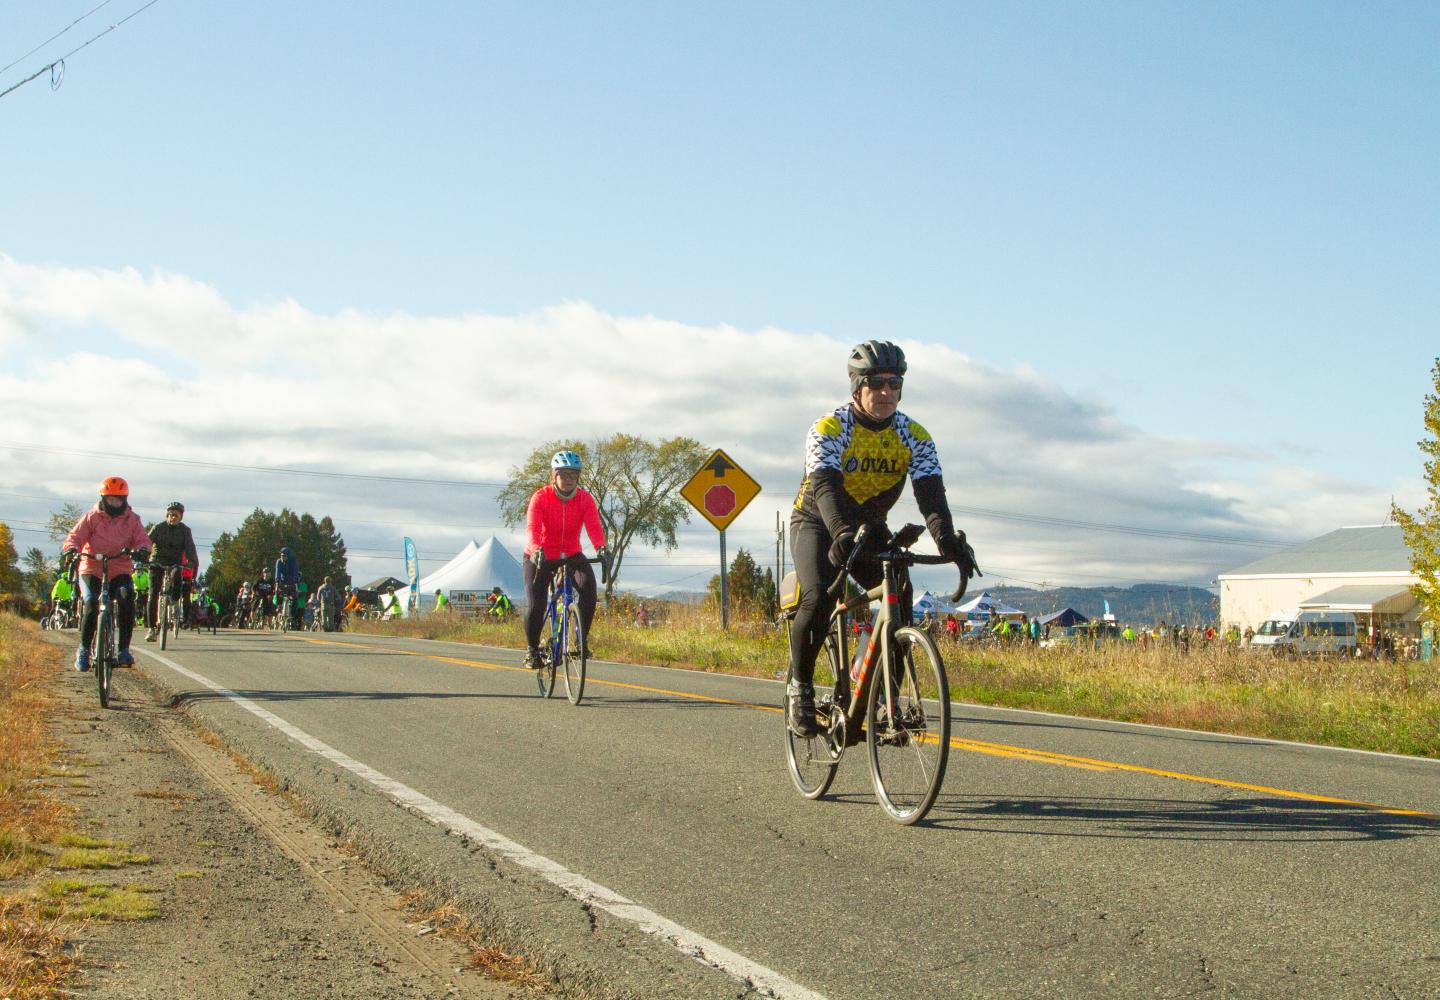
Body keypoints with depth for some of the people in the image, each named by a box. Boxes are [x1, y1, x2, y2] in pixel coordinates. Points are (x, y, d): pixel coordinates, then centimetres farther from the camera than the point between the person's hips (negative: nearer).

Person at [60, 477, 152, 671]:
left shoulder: (132, 520, 7)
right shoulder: (92, 517, 3)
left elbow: (142, 539, -2)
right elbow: (75, 536, -3)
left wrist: (142, 549, -26)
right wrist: (70, 549, -25)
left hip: (120, 570, 1)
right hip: (92, 569, -1)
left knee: (127, 597, -26)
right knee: (91, 604, -21)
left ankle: (124, 649, -18)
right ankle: (84, 649, 0)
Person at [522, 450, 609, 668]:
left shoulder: (584, 498, -11)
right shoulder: (540, 497, -18)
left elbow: (594, 526, -26)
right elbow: (532, 528, -32)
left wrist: (601, 548, -47)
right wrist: (536, 550, -53)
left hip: (571, 555, 2)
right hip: (540, 557, -2)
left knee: (589, 587, -26)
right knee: (536, 605, -16)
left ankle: (582, 639, -10)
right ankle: (532, 648, 10)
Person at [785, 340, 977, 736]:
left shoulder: (914, 436, -12)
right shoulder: (829, 429, -23)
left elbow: (931, 493, -25)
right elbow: (825, 486, -38)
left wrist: (947, 539, -45)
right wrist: (842, 533, -58)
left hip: (869, 528, 4)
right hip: (817, 522, -4)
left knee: (900, 599, -20)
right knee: (818, 599, -28)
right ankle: (800, 687, -9)